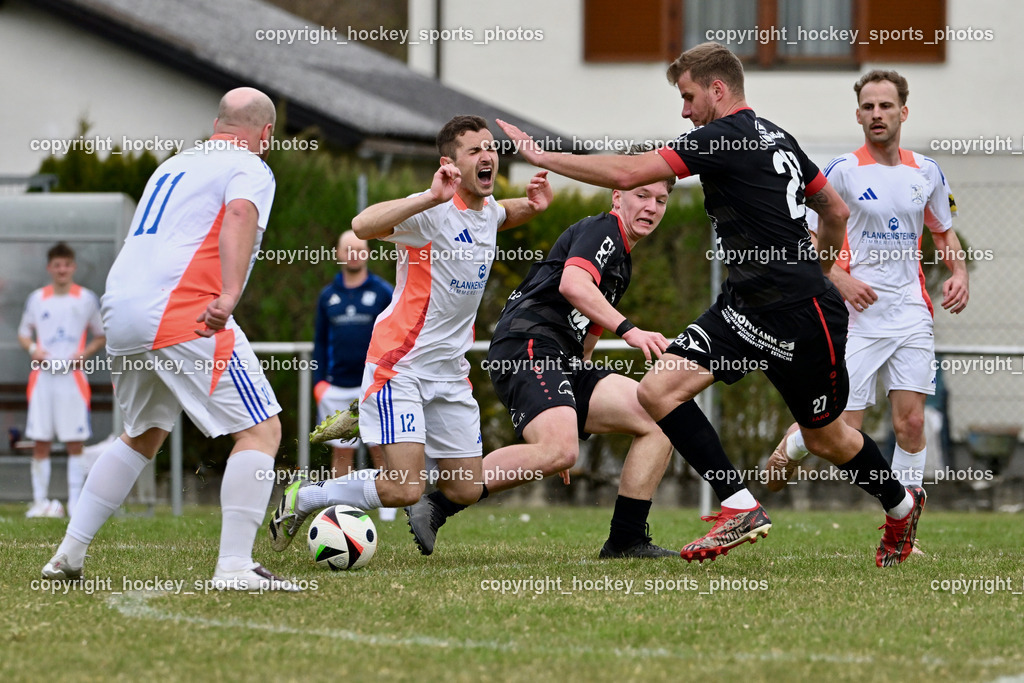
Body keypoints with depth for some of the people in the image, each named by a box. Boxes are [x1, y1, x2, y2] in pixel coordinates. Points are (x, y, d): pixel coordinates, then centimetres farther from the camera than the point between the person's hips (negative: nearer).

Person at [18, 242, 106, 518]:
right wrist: (32, 349, -4)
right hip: (42, 377, 1)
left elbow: (101, 336, 12)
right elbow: (24, 332, 17)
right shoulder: (37, 298, 9)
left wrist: (84, 353, -6)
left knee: (75, 443, -4)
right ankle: (40, 501, 4)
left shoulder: (87, 299, 5)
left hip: (73, 378, -1)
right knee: (40, 442, -1)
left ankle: (75, 503, -2)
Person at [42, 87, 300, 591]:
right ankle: (235, 568, -15)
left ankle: (69, 554, 21)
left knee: (143, 436, 26)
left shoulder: (173, 165, 26)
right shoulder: (250, 169, 1)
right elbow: (239, 218, -20)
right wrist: (229, 294, -34)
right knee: (261, 430, -4)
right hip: (182, 315, -8)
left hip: (120, 315, 8)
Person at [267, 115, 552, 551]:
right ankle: (302, 498, 4)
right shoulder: (433, 211, -17)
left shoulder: (488, 211, 9)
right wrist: (432, 197, -43)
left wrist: (531, 204, 13)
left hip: (450, 370, 8)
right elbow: (363, 226, -35)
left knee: (466, 490, 6)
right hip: (400, 364, -8)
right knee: (404, 490, -19)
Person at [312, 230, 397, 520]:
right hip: (338, 386, 3)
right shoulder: (328, 296, 11)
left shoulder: (384, 293, 2)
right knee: (341, 451, 2)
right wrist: (319, 380, 6)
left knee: (381, 449, -5)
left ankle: (388, 504, 6)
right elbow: (321, 341, 15)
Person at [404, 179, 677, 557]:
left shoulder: (622, 264, 30)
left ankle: (626, 540, -2)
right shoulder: (600, 230, 0)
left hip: (562, 363, 10)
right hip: (528, 345, -10)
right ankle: (435, 505, -23)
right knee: (557, 451, -31)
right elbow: (573, 285, -20)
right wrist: (628, 330, -27)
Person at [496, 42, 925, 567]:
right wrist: (817, 273, 35)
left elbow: (629, 173, -19)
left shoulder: (728, 137, -15)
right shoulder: (776, 138, 13)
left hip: (800, 315, -9)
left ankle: (901, 505, 25)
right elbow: (836, 212, 22)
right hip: (745, 305, 9)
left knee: (824, 437, 5)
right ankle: (740, 508, 1)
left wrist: (544, 157, -11)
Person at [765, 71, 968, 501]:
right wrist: (840, 278, -18)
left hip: (912, 315, 4)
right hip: (857, 317, -4)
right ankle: (791, 445, 28)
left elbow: (944, 232, 23)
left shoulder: (926, 172, 8)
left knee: (911, 424, -5)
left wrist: (959, 272, 4)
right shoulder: (843, 171, -5)